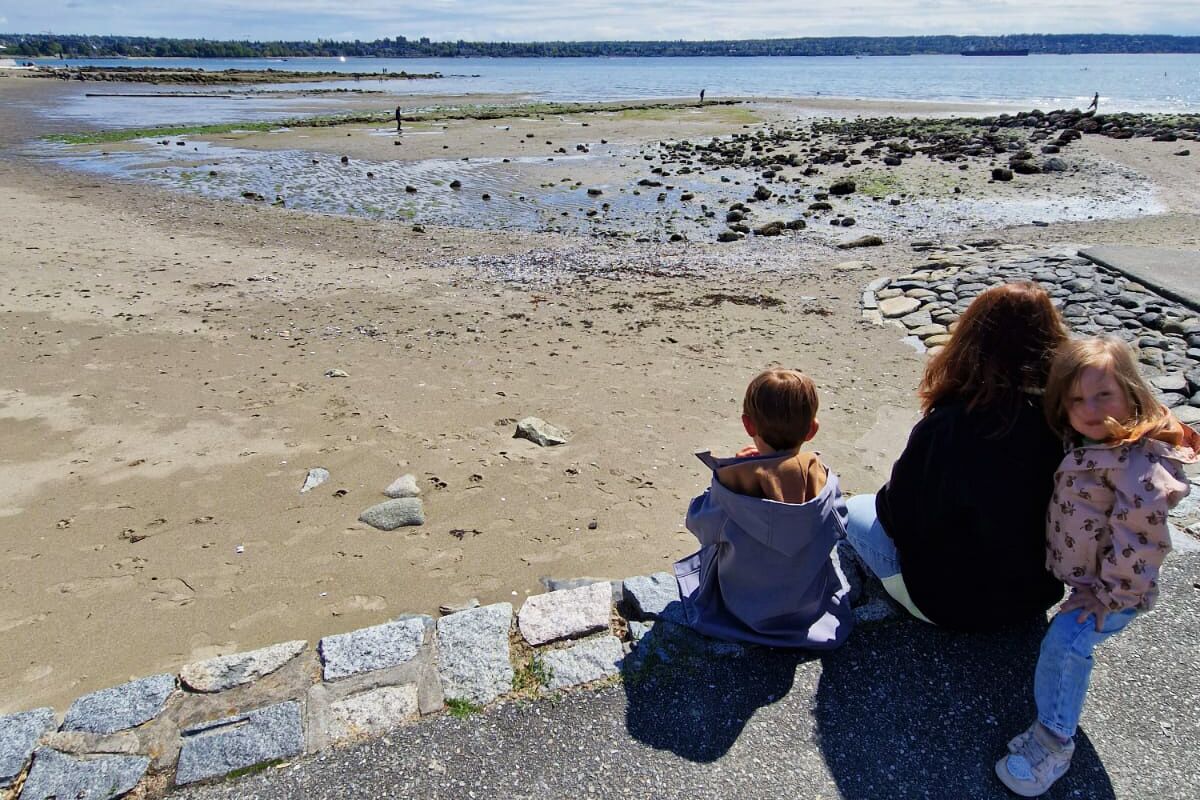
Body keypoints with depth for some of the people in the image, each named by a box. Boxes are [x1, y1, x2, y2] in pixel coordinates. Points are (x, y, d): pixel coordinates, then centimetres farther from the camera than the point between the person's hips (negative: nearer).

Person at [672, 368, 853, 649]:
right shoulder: (816, 473, -21)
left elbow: (703, 526, -12)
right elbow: (836, 527, -4)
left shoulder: (732, 477, -28)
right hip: (810, 605, 2)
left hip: (742, 602, -1)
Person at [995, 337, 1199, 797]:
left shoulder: (1137, 463, -25)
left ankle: (1053, 743, -9)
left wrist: (1111, 594, -21)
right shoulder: (1086, 446, 3)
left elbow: (1142, 537, -26)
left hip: (1112, 589, -10)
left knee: (1065, 641, -20)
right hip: (1076, 573, 10)